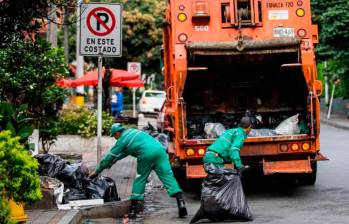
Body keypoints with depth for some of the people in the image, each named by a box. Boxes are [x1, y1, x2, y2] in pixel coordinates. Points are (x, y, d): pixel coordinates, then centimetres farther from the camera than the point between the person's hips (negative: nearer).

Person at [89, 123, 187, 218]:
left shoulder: (122, 140, 12)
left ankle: (133, 207, 13)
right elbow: (124, 151, 46)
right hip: (159, 149, 6)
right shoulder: (131, 131, 33)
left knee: (140, 179, 11)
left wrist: (97, 171, 27)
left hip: (146, 155, -6)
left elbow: (110, 156, 17)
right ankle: (180, 201, -18)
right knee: (167, 176, -3)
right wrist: (114, 161, 52)